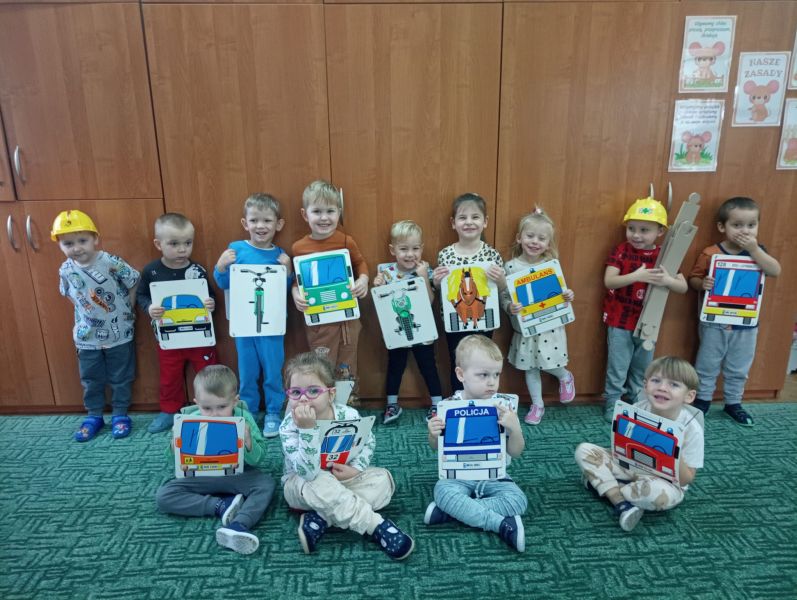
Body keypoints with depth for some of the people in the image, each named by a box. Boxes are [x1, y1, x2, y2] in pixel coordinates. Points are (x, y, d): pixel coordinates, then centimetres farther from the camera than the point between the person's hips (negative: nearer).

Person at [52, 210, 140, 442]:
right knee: (90, 379, 16)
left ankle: (120, 414, 26)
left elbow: (134, 286, -11)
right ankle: (94, 415, 34)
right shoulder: (66, 270, -6)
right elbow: (71, 296, 11)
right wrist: (82, 317, 6)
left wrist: (127, 312, -5)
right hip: (87, 336, 4)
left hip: (119, 334, -3)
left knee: (120, 377, 10)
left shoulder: (112, 263, -20)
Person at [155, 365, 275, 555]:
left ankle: (239, 524, -43)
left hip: (237, 476, -1)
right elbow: (177, 463, 0)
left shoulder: (243, 418, -12)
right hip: (201, 478, 1)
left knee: (266, 483, -25)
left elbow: (256, 460, -8)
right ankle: (221, 505, -23)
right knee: (163, 496, -19)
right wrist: (175, 446, -22)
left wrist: (248, 442, -30)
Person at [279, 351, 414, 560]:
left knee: (383, 478, -18)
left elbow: (368, 443, 3)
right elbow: (308, 472, -36)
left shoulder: (349, 415, -17)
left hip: (342, 480, 4)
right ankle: (376, 525, -32)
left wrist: (356, 469, -16)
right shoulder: (289, 426, -25)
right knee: (319, 483, -37)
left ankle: (320, 518, -27)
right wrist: (308, 429, -46)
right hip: (300, 485, -3)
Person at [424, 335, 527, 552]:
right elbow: (437, 448, 4)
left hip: (494, 477, 2)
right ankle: (502, 524, -22)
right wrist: (433, 435, -21)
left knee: (518, 500, -24)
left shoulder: (504, 405, -7)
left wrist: (514, 428, -25)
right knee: (443, 491, -31)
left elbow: (515, 452, -5)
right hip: (458, 476, -1)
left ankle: (449, 512, -21)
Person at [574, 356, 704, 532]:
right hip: (630, 467, 3)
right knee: (584, 450, -14)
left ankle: (602, 484, -13)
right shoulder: (637, 410, -15)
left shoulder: (691, 428, -21)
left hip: (667, 483, -3)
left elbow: (686, 480, -16)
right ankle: (622, 503, -22)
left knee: (659, 493, -40)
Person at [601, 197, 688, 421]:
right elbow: (608, 281, -19)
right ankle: (612, 406, 22)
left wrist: (668, 281, -27)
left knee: (642, 368, 18)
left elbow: (683, 287, -5)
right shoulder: (620, 251, -9)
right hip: (620, 321, -3)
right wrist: (636, 276, -32)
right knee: (617, 368, 6)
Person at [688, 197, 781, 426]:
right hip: (715, 322, -3)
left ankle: (733, 402, 34)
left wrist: (754, 249, -25)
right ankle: (702, 399, 28)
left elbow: (776, 271, -18)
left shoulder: (757, 251, -2)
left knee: (739, 368, 17)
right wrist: (702, 283, -28)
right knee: (708, 365, 11)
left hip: (746, 324, 3)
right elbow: (693, 279, -6)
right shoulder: (710, 254, -12)